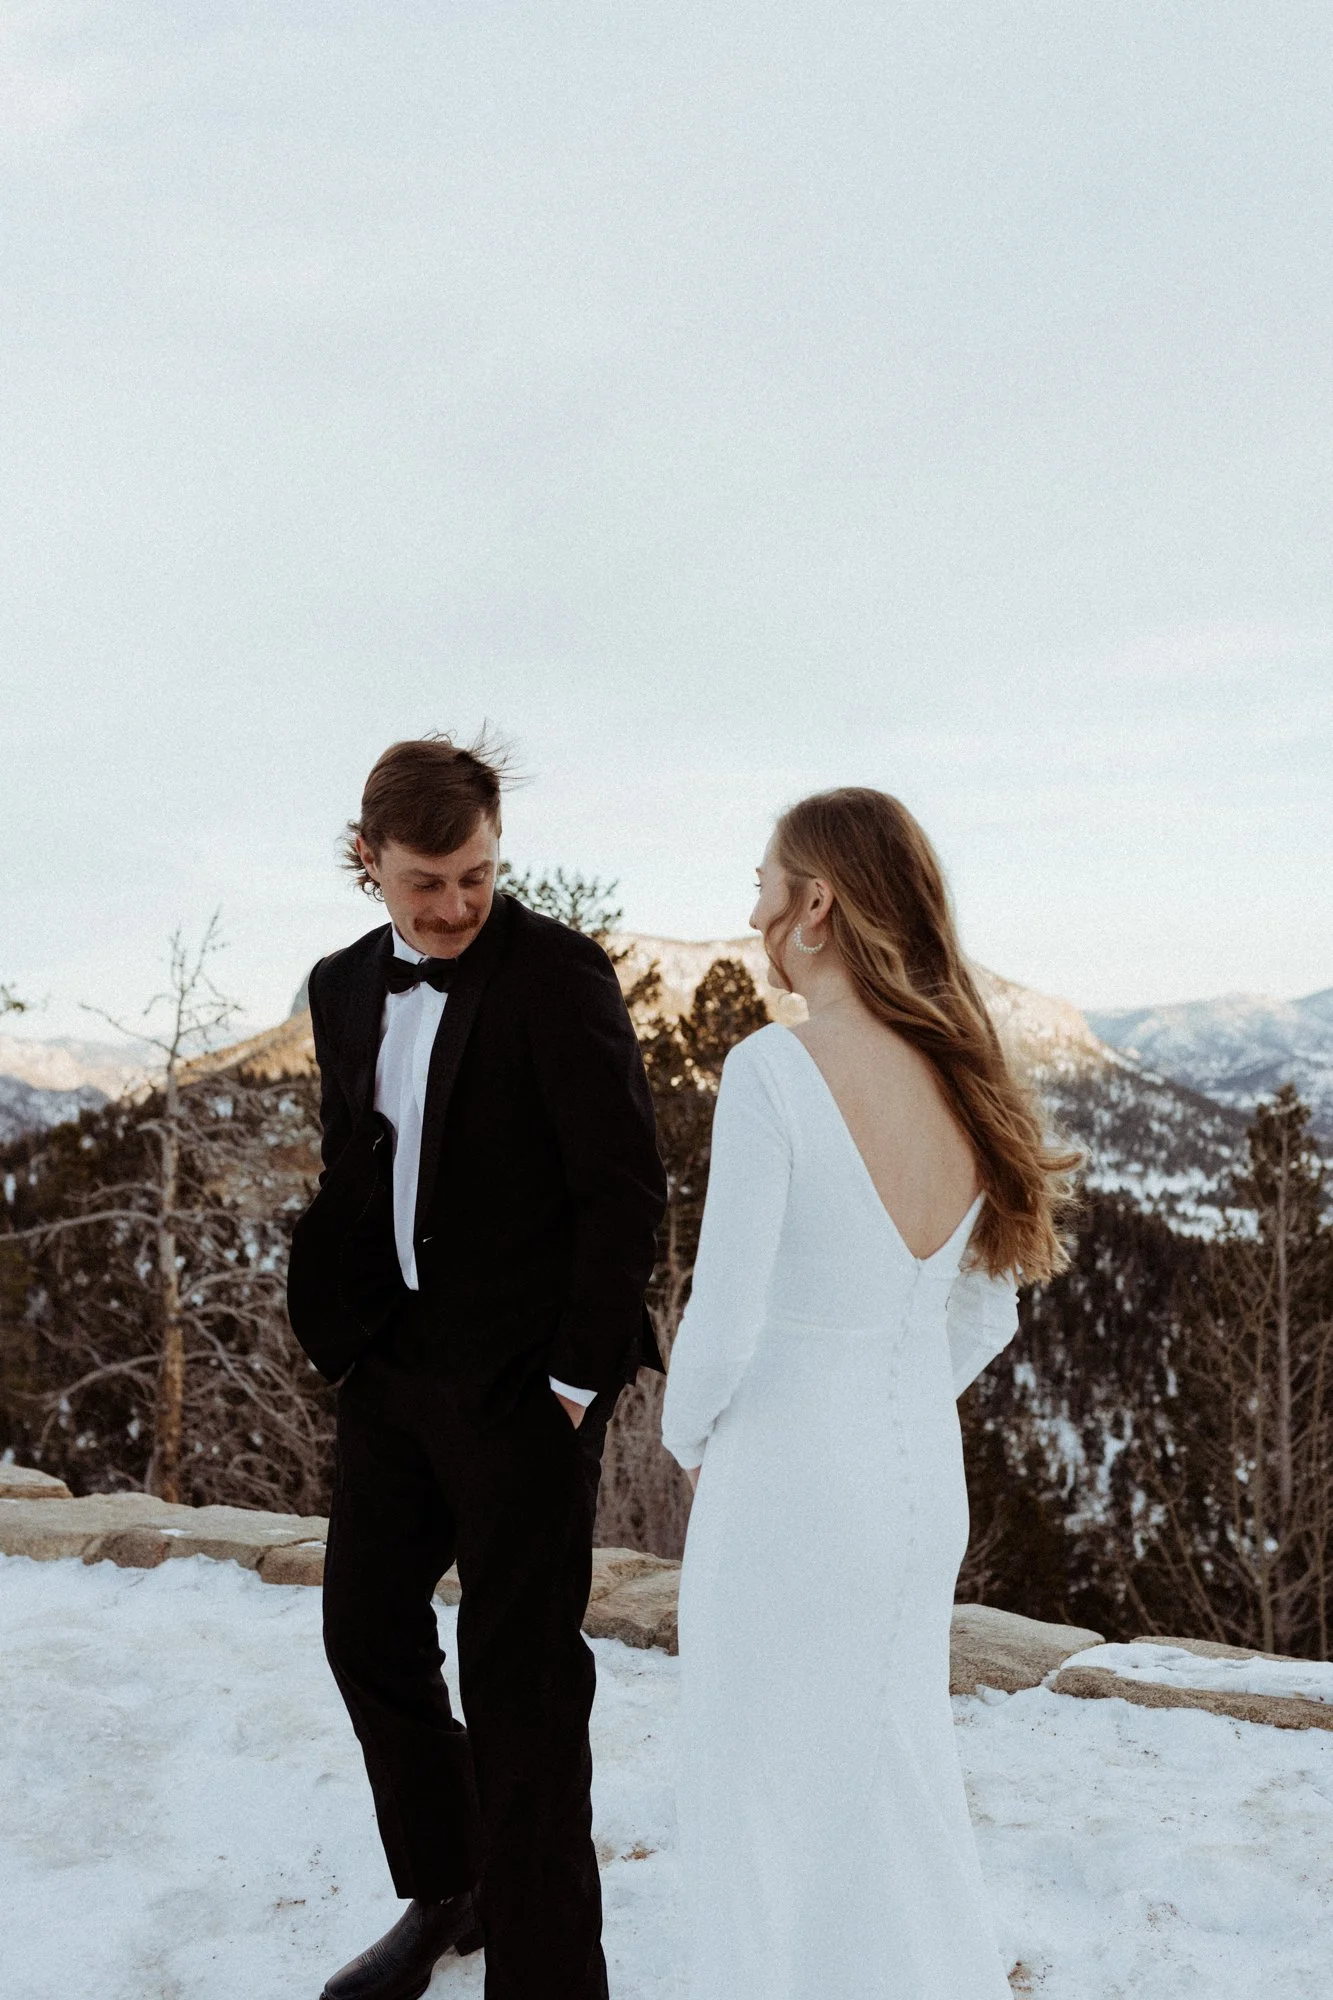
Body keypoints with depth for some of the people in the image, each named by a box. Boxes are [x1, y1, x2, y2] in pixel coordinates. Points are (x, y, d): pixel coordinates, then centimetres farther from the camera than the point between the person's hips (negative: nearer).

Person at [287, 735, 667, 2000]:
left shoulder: (559, 975, -12)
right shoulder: (344, 987, 8)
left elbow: (626, 1187, -13)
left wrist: (575, 1376, -13)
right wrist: (340, 1335, 7)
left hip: (522, 1378, -7)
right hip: (393, 1370, 7)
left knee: (519, 1674, 0)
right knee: (367, 1628, 16)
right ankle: (444, 1892, 38)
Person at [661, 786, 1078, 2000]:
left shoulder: (772, 1070, -21)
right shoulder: (965, 1079, -1)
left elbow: (724, 1319, -20)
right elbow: (986, 1318, 7)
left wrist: (689, 1438, -1)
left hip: (785, 1490, -6)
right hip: (926, 1482, 7)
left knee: (769, 1804, 13)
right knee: (896, 1781, 24)